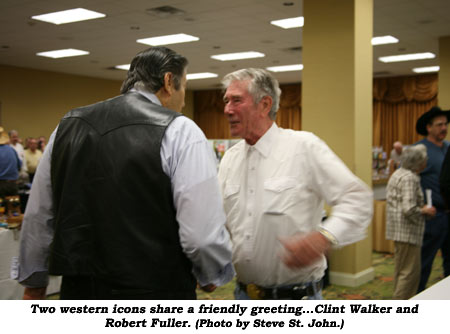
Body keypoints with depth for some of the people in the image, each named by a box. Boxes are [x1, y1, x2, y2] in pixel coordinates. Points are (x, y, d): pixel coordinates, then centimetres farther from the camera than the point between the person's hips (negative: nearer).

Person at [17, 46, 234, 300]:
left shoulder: (69, 126, 5)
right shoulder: (180, 132, -12)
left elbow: (37, 215, 11)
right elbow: (203, 231, -18)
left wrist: (33, 281, 25)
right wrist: (212, 276, 4)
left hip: (80, 291, 5)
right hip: (155, 295, -5)